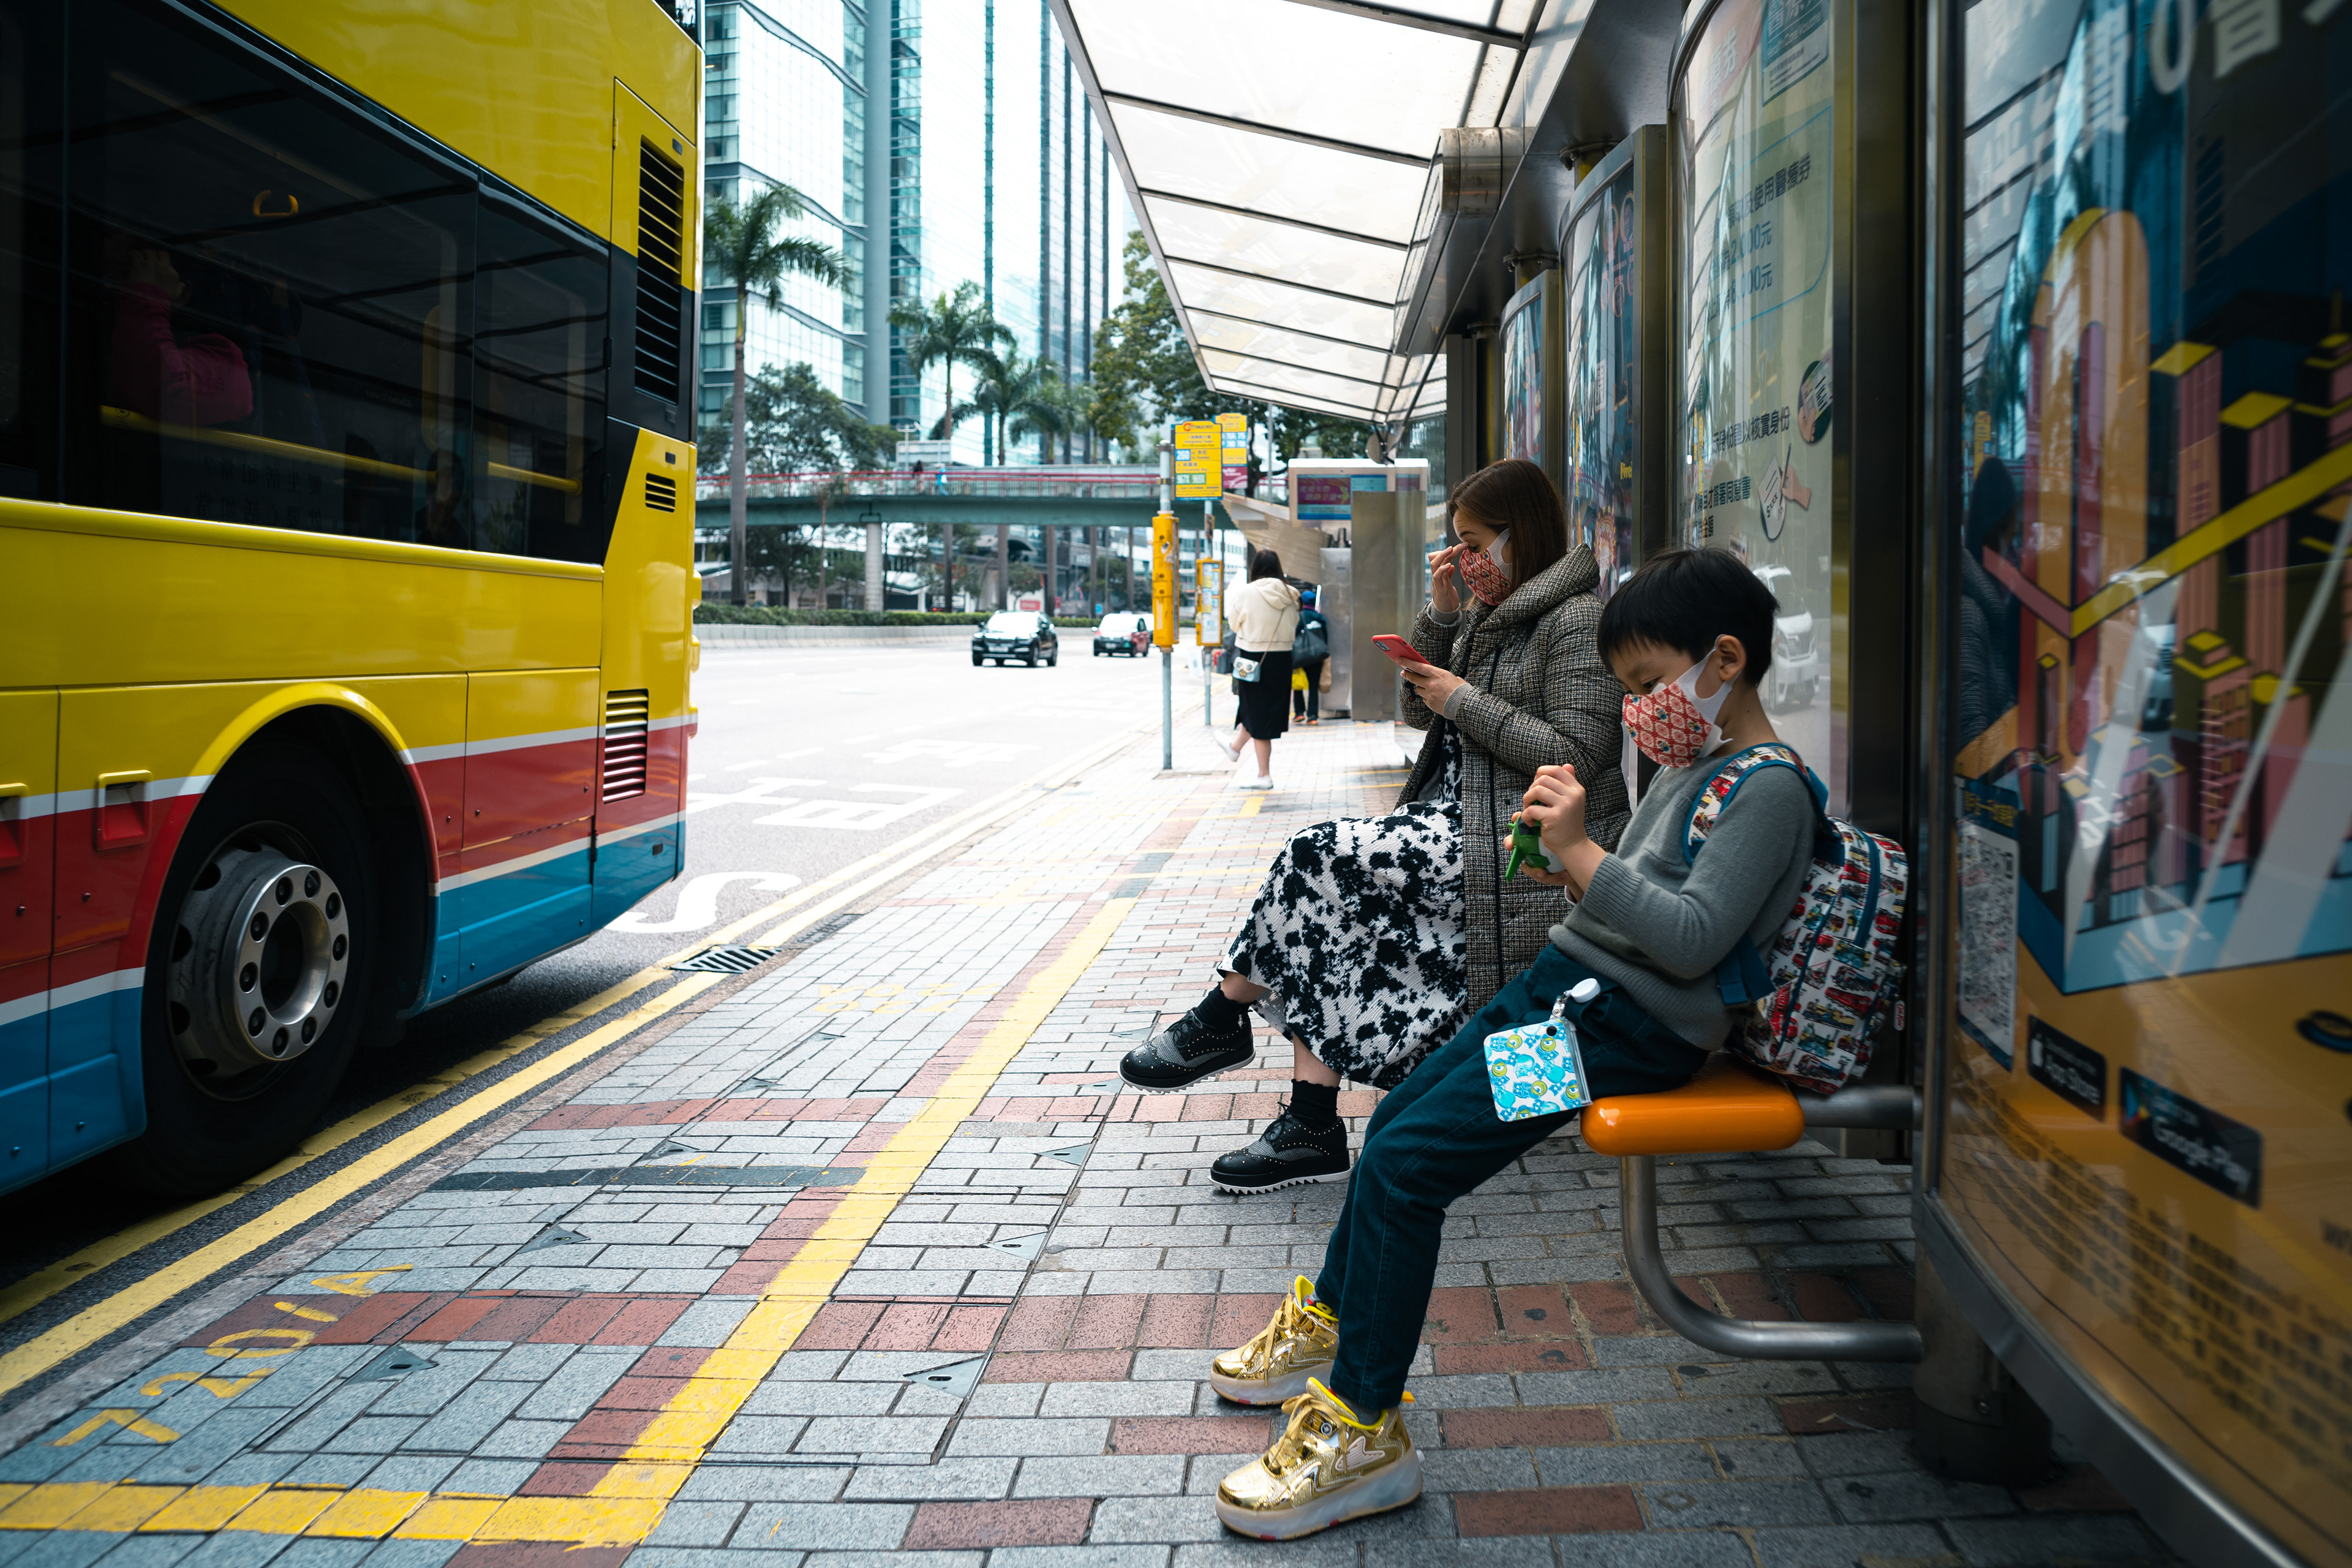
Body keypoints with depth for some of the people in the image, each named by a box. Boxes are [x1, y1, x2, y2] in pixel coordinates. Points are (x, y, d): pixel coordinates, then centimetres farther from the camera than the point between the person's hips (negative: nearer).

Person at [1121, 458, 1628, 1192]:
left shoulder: (1575, 622, -10)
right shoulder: (1489, 614, 18)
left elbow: (1574, 758, -18)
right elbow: (1417, 710, 18)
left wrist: (1464, 703, -13)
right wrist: (1442, 615, 5)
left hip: (1520, 857, -9)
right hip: (1460, 825, 9)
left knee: (1319, 862, -19)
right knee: (1329, 916, -12)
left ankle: (1222, 1018, 0)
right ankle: (1310, 1129, -13)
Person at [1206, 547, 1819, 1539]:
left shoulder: (1769, 791, -14)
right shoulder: (1694, 762, 16)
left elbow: (1694, 937, -24)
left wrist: (1582, 852, -25)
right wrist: (1560, 855, 3)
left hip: (1627, 1026, -10)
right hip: (1565, 982, 10)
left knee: (1403, 1166, -18)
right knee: (1397, 1119, 18)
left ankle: (1363, 1430, -8)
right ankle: (1332, 1323, 38)